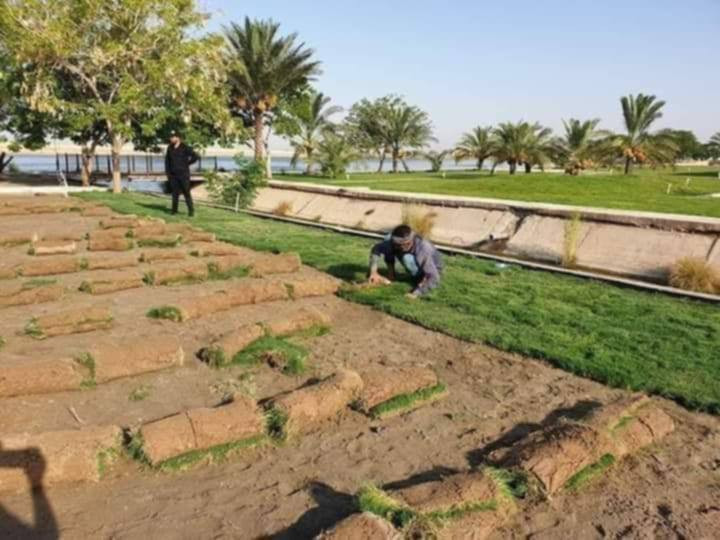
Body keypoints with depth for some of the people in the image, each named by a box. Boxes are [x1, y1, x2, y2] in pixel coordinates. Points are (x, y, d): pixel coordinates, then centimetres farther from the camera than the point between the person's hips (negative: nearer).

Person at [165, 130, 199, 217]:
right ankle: (174, 209, 17)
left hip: (184, 174, -4)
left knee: (186, 193, -3)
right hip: (173, 175, 4)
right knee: (175, 192, 8)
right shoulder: (170, 148, 6)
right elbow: (167, 160, 16)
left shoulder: (185, 148, -8)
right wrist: (167, 172, 10)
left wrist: (187, 163, -3)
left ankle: (191, 210, 3)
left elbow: (195, 156, -8)